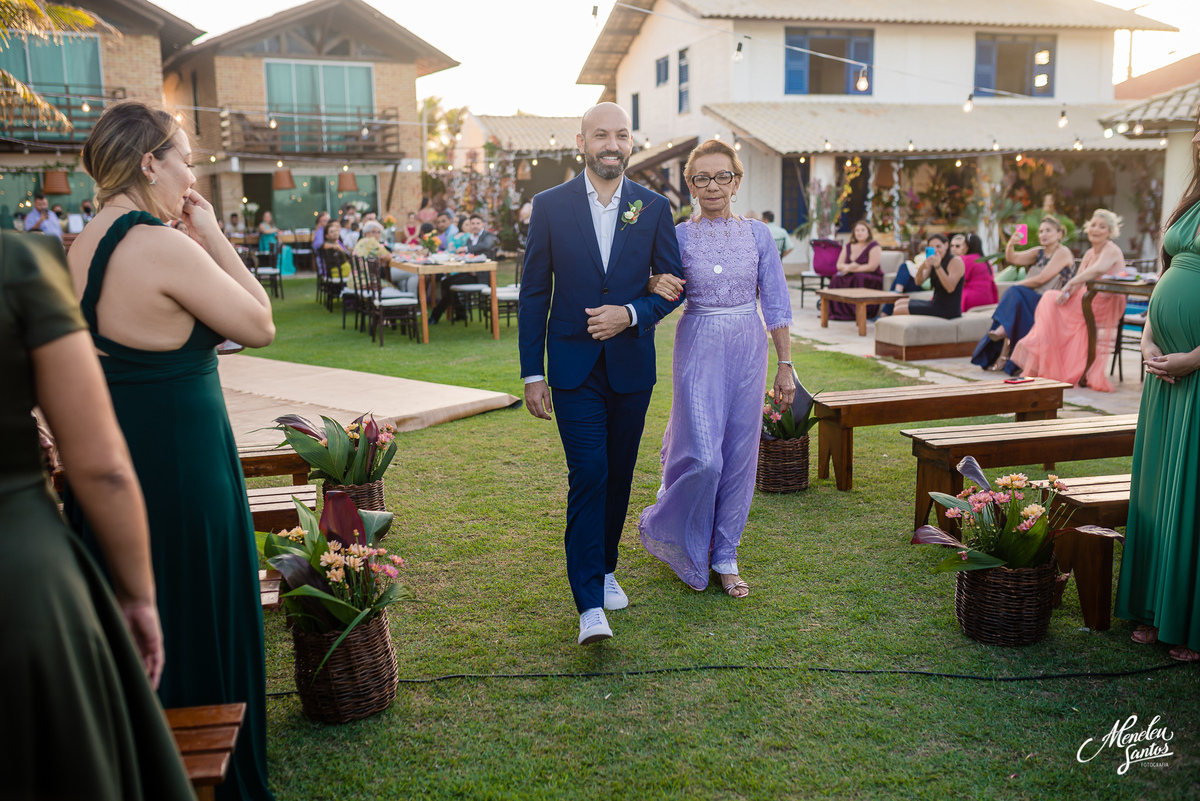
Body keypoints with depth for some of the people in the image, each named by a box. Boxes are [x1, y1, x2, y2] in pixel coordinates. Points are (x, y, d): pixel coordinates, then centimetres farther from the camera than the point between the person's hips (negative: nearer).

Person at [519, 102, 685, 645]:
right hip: (574, 366, -2)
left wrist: (631, 314, -14)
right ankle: (590, 605, -6)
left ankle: (604, 568, 33)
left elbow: (673, 286, 6)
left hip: (631, 364, 3)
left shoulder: (654, 207, 3)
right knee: (588, 475, -10)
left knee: (619, 475, 12)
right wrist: (532, 373, -3)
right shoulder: (550, 206, -1)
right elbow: (533, 294, 0)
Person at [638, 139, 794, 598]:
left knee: (739, 455, 6)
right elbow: (657, 292, 2)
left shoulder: (758, 235, 4)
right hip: (700, 348, -2)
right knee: (703, 456, -10)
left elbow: (775, 305, 6)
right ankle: (683, 545, 18)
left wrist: (785, 364, 4)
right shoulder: (678, 237, -1)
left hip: (748, 349, 3)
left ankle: (724, 556, 20)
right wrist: (656, 286, -22)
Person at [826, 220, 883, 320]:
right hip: (851, 277, 5)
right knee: (837, 279, -25)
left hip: (871, 279, -5)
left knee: (859, 277, -38)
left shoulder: (874, 246, -4)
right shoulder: (848, 246, 14)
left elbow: (872, 267, -16)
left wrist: (851, 269, -16)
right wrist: (848, 266, -18)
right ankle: (838, 311, -23)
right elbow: (839, 265, 7)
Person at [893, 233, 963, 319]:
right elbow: (918, 282, -3)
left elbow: (950, 288, -28)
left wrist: (938, 266, -36)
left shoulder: (956, 261, -13)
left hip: (949, 310, -9)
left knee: (900, 310, -15)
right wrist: (921, 268, -24)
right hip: (936, 304, 9)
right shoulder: (933, 261, 10)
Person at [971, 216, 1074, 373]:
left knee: (1014, 294, -25)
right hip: (1034, 299, 7)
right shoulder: (1039, 252, 18)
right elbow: (1012, 258, 7)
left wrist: (1018, 285, -5)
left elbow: (1041, 279, -14)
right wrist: (1011, 245, -13)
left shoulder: (1063, 252, -5)